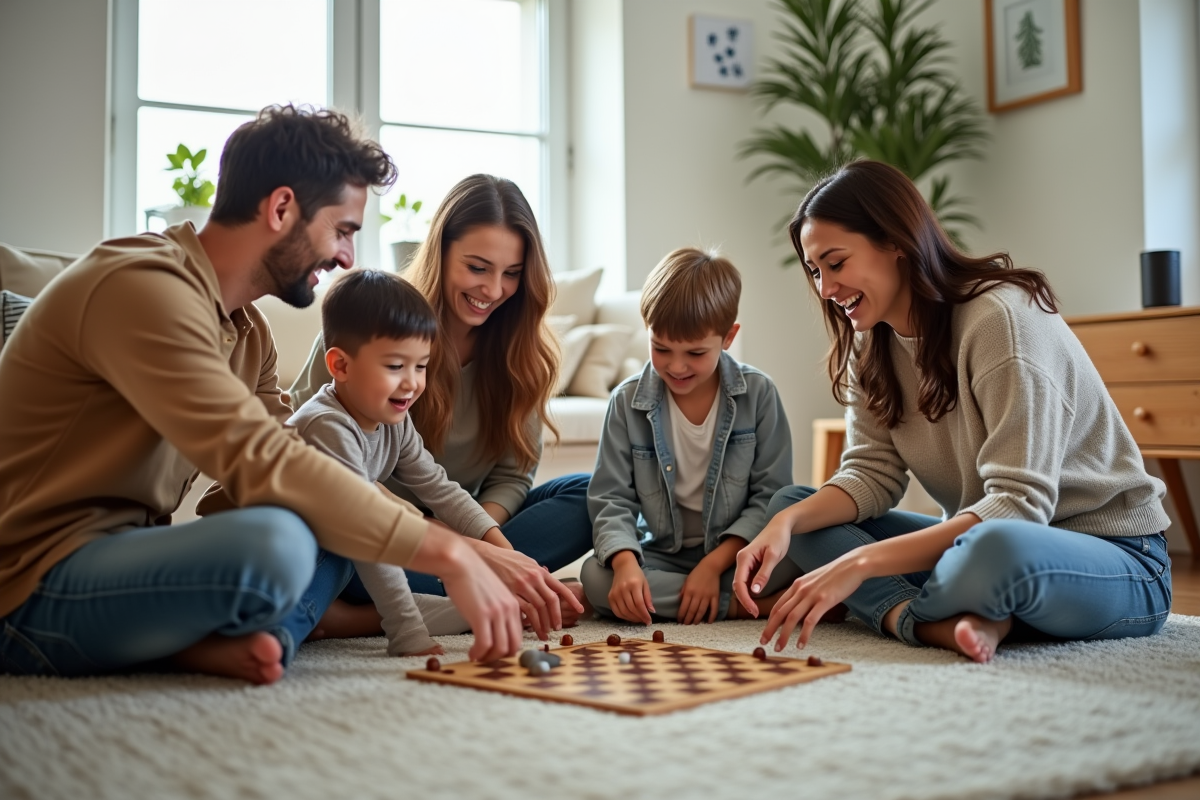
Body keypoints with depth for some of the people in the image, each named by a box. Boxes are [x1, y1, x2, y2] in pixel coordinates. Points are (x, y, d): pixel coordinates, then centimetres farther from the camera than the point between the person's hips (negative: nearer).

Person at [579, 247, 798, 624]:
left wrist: (714, 564, -17)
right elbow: (611, 498, -5)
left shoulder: (758, 393, -6)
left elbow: (771, 495, -6)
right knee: (595, 576, -29)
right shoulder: (628, 401, -4)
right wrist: (625, 562, -25)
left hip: (737, 551, -1)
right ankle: (749, 605, -24)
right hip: (661, 555, 2)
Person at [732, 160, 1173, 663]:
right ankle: (941, 623, -25)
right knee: (790, 507, -4)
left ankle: (893, 613, -11)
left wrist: (860, 563, -34)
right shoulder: (871, 346, 4)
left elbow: (1018, 504, -27)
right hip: (977, 538, 8)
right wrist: (788, 522, -23)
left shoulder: (1001, 317, -21)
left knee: (994, 549, -42)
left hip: (1115, 557, -7)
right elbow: (871, 473, -2)